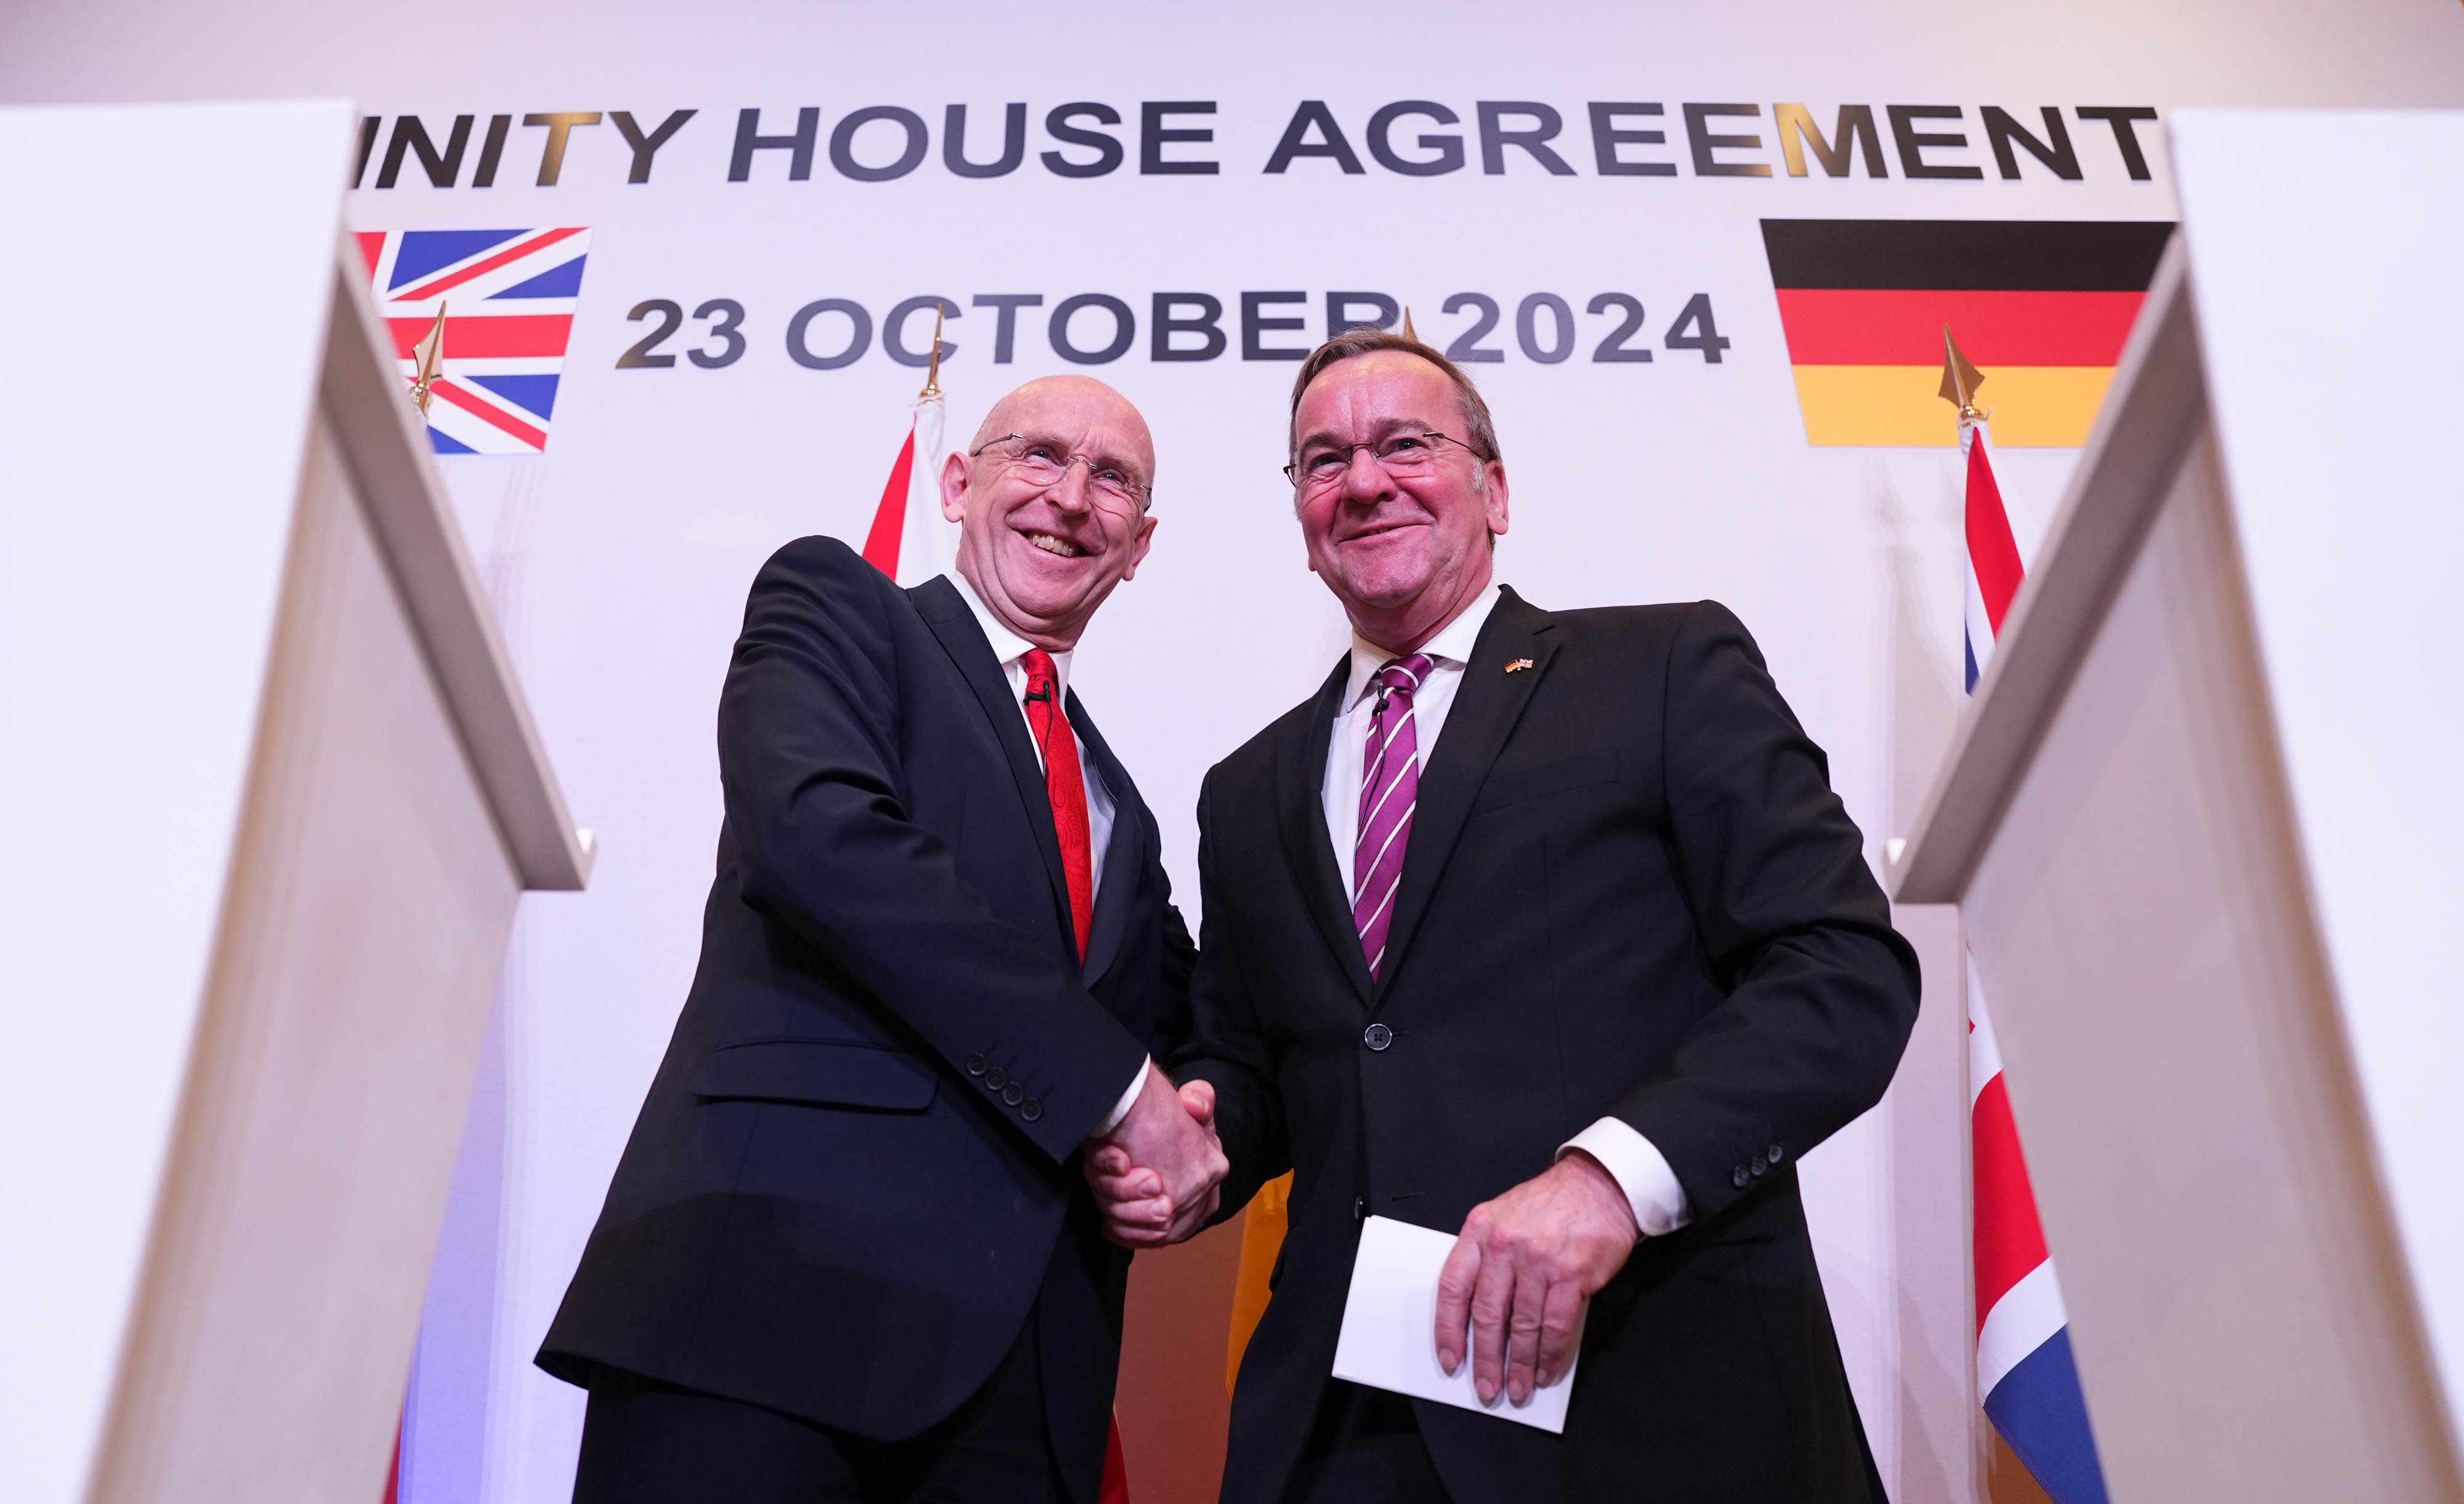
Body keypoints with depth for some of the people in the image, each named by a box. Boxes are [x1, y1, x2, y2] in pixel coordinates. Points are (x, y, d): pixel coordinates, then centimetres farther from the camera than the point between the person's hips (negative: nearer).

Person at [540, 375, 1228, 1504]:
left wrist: (1183, 1118, 0)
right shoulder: (830, 599, 9)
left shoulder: (1121, 809, 27)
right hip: (783, 1277, -5)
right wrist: (1116, 1086, -11)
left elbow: (1173, 1029, 28)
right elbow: (813, 830, -10)